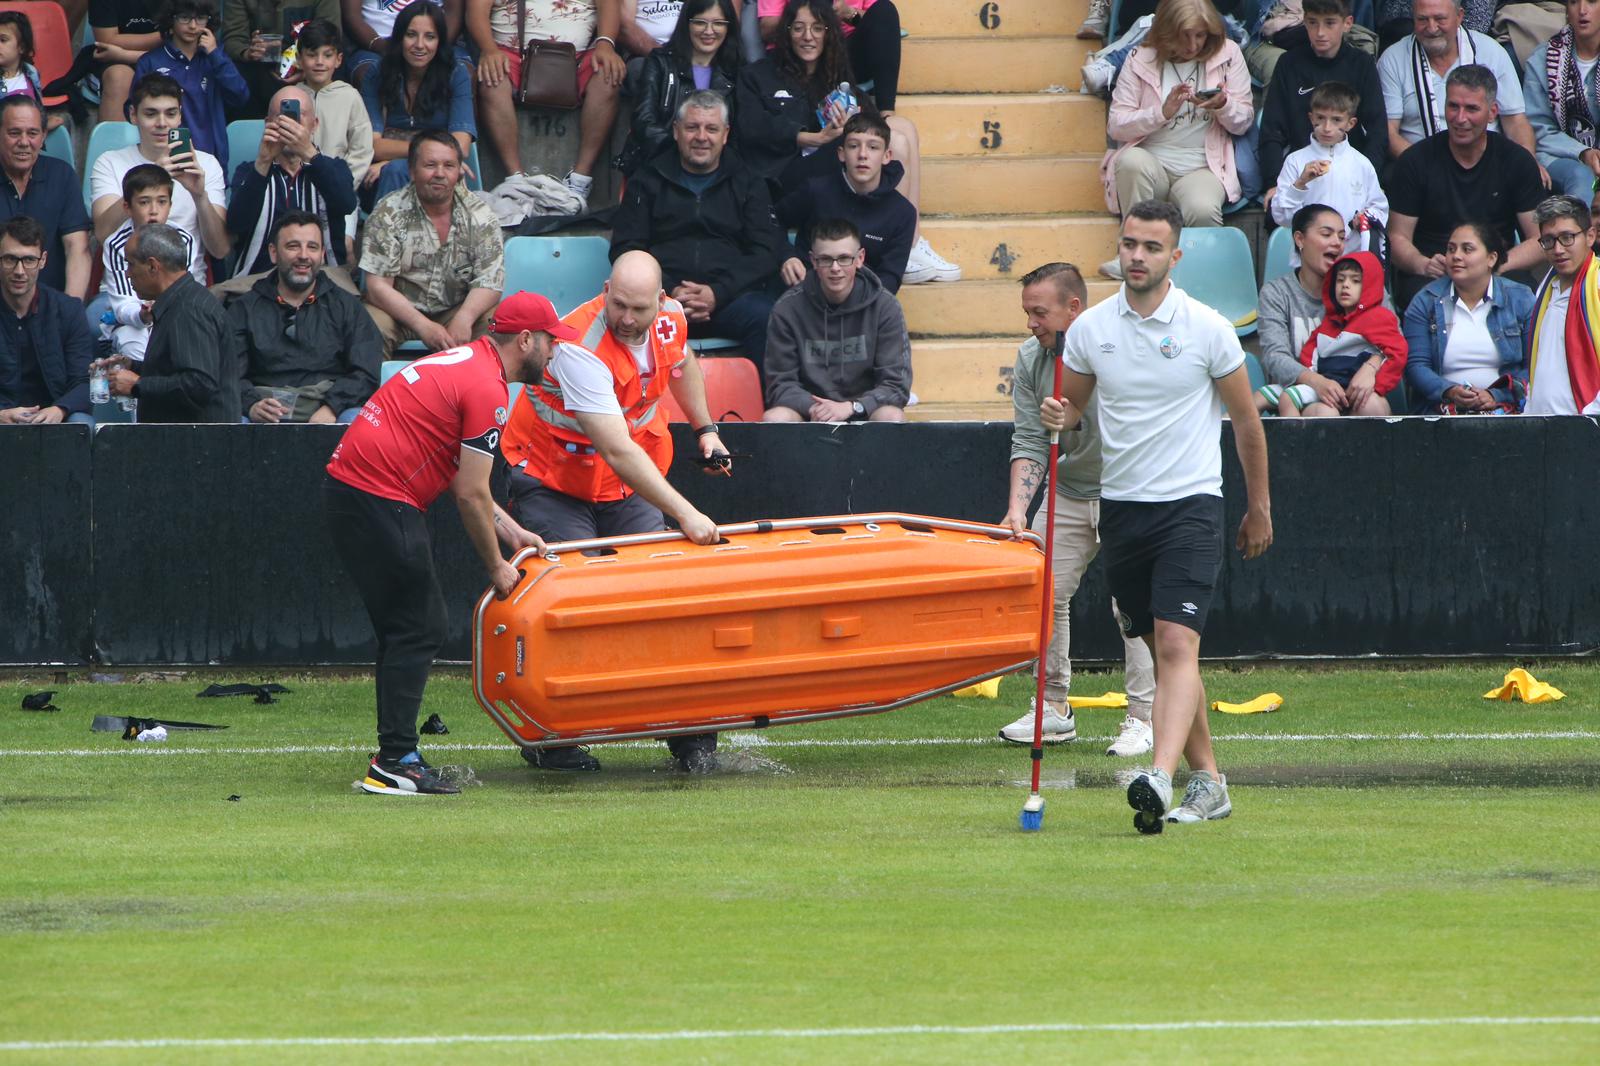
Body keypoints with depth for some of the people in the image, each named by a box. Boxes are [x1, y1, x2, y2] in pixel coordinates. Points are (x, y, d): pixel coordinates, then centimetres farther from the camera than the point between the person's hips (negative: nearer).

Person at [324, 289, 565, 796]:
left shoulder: (463, 360, 19)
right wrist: (496, 568, -1)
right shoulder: (488, 389, -12)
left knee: (409, 629, 14)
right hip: (381, 502, -10)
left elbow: (463, 481, 23)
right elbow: (471, 494, -12)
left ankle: (394, 759, 15)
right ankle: (395, 763, -10)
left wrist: (513, 532, 22)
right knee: (420, 629, -7)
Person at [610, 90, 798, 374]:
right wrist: (670, 292, -9)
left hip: (730, 295, 1)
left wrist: (717, 293, -11)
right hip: (663, 295, 0)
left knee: (764, 318, -34)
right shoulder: (649, 182, 18)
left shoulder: (747, 185, 18)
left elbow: (766, 253, 7)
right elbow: (624, 249, 9)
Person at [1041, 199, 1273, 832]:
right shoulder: (1090, 328, 4)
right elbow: (1073, 403, 17)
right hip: (1120, 508, 5)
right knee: (1161, 651, 9)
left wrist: (1259, 507, 8)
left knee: (1177, 646, -18)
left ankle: (1160, 778, -33)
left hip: (1190, 506, -5)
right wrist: (1059, 416, -8)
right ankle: (1207, 782, 18)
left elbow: (1246, 420, 4)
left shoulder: (1207, 329, -5)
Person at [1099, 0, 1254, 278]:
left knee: (1203, 209, -36)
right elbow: (1115, 126, -2)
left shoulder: (1227, 54, 6)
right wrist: (1163, 112, -17)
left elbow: (1243, 122, 8)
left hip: (1202, 169, -1)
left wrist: (1223, 105, -15)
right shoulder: (1141, 60, 4)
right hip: (1151, 164, 1)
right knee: (1132, 160, -36)